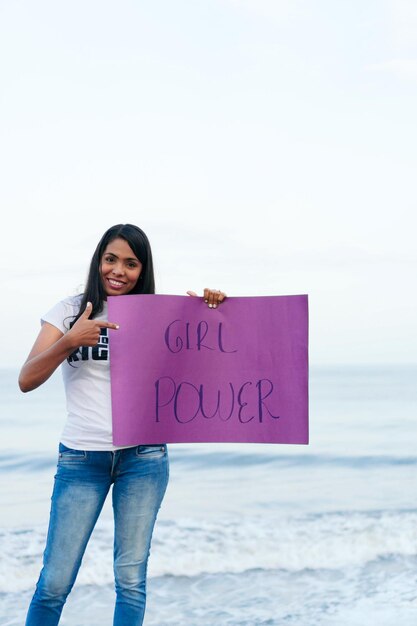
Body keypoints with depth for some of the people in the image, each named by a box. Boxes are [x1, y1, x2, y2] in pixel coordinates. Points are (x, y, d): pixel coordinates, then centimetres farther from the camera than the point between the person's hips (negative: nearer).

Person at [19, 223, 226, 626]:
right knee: (55, 581, -2)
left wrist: (213, 311, -14)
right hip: (81, 457, -1)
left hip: (144, 457, 1)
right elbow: (27, 380, -5)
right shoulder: (71, 311, 3)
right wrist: (70, 341, -20)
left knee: (131, 578, 2)